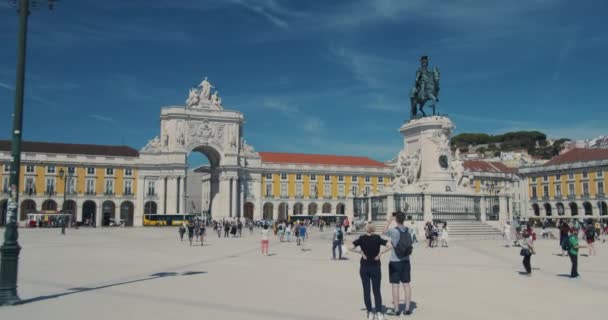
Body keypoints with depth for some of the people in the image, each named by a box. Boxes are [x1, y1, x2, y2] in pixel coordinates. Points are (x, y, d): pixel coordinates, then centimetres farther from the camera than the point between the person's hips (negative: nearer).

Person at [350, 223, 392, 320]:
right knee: (377, 291, 7)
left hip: (364, 267, 0)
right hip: (375, 267, 0)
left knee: (366, 291, 9)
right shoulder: (377, 238, -6)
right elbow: (389, 246, -15)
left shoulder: (362, 238, -4)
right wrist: (380, 253, -9)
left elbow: (350, 248, -12)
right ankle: (379, 312, -5)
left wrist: (361, 252, -5)